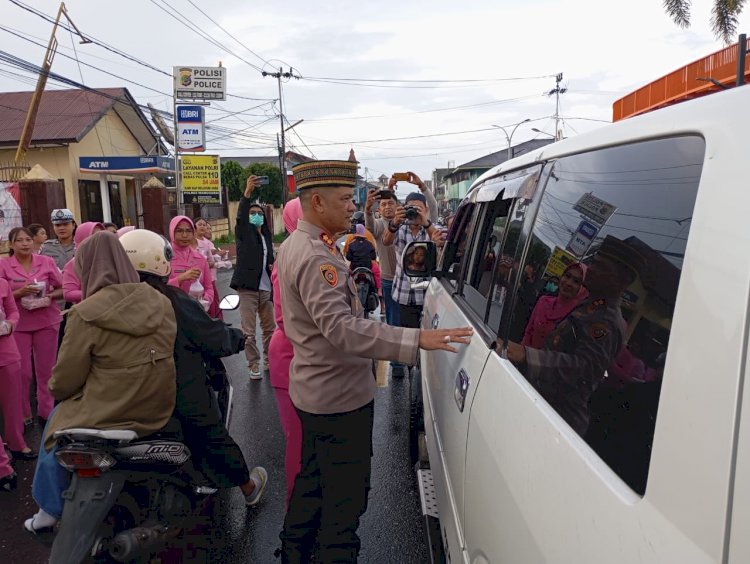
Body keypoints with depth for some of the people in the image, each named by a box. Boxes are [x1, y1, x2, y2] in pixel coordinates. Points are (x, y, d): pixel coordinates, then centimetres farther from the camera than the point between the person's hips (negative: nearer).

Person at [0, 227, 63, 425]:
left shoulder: (47, 262, 0)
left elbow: (62, 289, 4)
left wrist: (50, 296, -15)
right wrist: (19, 293, -20)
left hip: (47, 321, 1)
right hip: (18, 324, -1)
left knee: (46, 370, 10)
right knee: (22, 371, 5)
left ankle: (46, 410, 24)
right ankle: (23, 414, 21)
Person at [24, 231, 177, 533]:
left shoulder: (86, 314, -18)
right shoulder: (161, 302, -1)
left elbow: (65, 380, -9)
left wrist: (54, 388, 14)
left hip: (109, 416, -6)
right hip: (160, 411, 6)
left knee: (58, 421, 26)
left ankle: (49, 510, 38)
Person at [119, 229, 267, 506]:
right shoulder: (174, 301, -21)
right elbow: (217, 341, -16)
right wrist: (237, 336, 4)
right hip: (185, 398, -3)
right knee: (215, 439, 16)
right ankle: (249, 486, 35)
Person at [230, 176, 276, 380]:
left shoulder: (267, 235, 13)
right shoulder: (244, 233, -2)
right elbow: (240, 216, -22)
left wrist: (273, 266, -1)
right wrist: (247, 192, -37)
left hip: (266, 288, 5)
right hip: (247, 287, -5)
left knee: (269, 328, 12)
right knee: (249, 331, -1)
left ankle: (269, 360, 26)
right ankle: (254, 365, 9)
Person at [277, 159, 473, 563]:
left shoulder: (295, 244, 10)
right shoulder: (315, 256, -25)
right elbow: (343, 328, -36)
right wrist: (417, 340, -41)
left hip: (314, 390, 11)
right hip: (339, 397, -11)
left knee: (313, 477, 25)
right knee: (345, 498, 1)